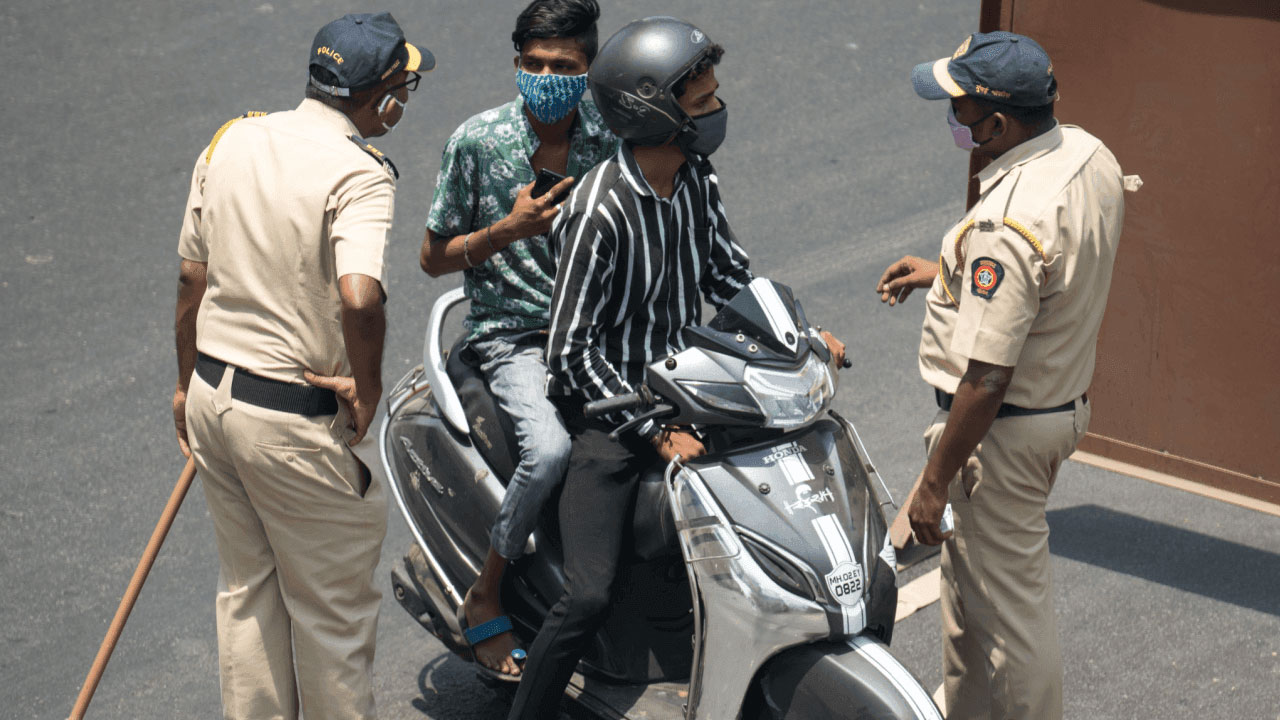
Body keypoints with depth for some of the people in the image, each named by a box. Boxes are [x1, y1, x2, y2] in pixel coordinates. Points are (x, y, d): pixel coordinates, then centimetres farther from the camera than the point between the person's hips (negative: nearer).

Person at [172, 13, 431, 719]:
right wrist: (367, 384, -17)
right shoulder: (359, 171, -19)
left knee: (245, 588, 22)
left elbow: (191, 277, 9)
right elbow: (360, 298, -35)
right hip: (297, 422, -7)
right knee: (333, 608, 10)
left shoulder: (231, 139, 2)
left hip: (213, 393, 7)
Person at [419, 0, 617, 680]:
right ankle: (485, 598, -9)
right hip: (514, 335, -4)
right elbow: (434, 257, -1)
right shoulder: (478, 141, -9)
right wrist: (511, 228, -16)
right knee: (551, 447, -31)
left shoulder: (610, 137, 0)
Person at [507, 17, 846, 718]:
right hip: (607, 408, -7)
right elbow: (573, 351, -21)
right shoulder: (598, 211, -23)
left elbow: (729, 277, 14)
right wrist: (654, 431, -25)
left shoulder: (697, 181, -1)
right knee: (590, 596, -18)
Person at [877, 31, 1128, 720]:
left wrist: (934, 484, -20)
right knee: (968, 575, 26)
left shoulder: (1007, 225, -31)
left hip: (1003, 430, -10)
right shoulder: (1089, 155, -3)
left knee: (1009, 609, 5)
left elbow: (986, 379, -29)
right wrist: (947, 272, 14)